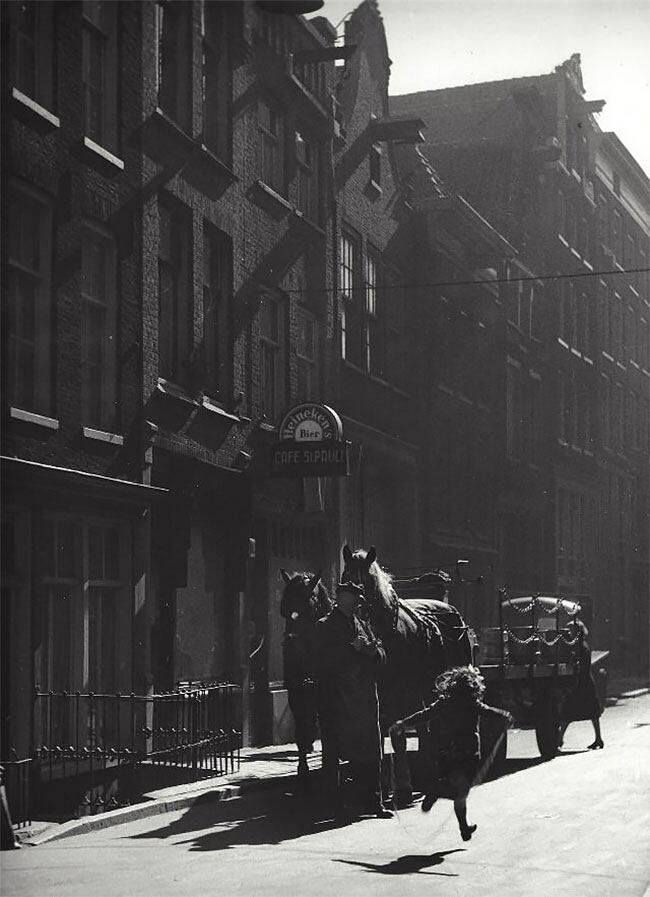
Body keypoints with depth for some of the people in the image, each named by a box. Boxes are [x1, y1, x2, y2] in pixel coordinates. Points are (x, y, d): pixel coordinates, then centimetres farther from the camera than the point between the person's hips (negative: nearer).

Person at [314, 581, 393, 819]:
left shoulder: (363, 625, 17)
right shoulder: (325, 627, -2)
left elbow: (381, 657, 15)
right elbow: (324, 661, -14)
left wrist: (373, 650, -8)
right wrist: (352, 648, -19)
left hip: (365, 699, 6)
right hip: (334, 699, -6)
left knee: (369, 753, 7)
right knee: (332, 754, -1)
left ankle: (372, 801, 14)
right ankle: (336, 804, 5)